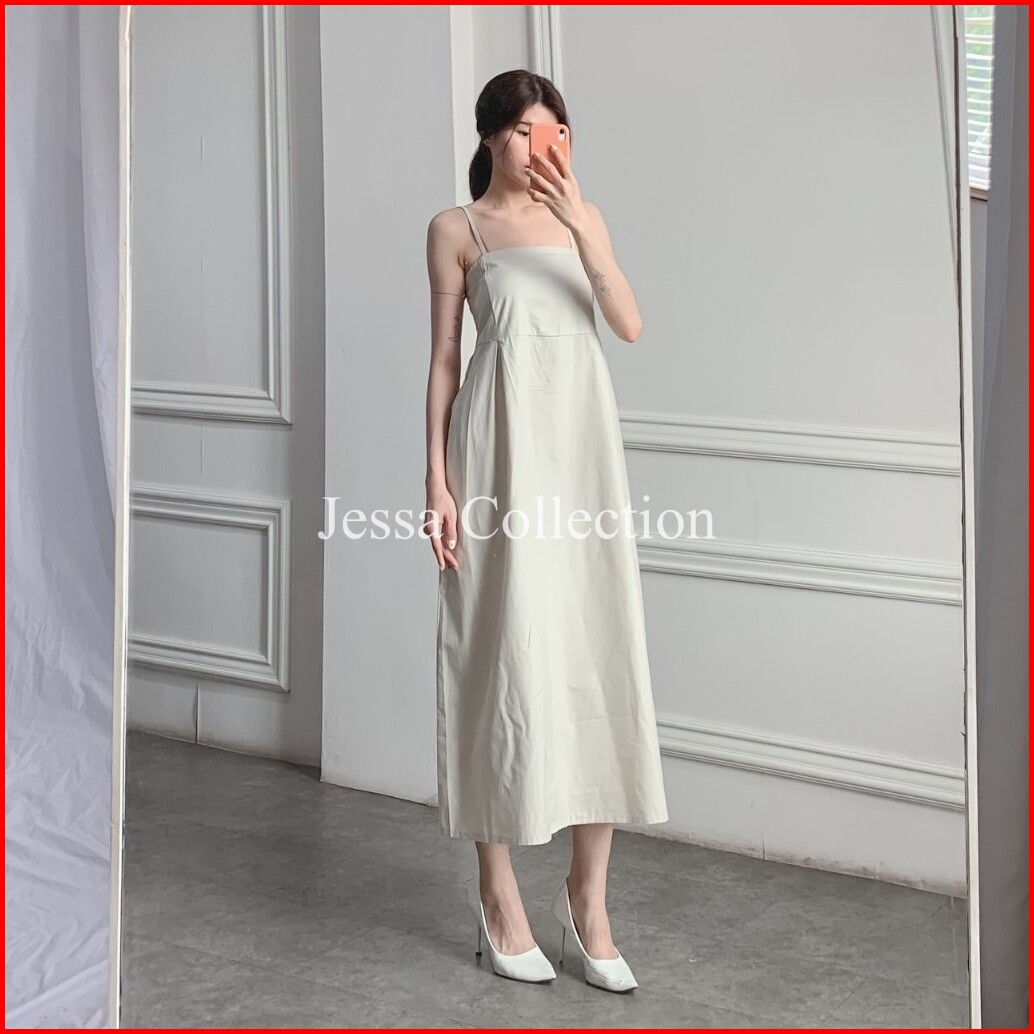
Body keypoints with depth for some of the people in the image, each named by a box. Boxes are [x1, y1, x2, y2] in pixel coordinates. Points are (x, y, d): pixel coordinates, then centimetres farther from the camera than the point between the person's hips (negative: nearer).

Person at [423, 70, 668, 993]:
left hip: (581, 447, 4)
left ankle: (588, 894, 9)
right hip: (501, 449, -3)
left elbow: (631, 325, -1)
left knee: (599, 650, 0)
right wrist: (437, 479, -6)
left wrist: (581, 225, -12)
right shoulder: (457, 228, 4)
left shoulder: (582, 215, 13)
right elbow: (444, 357, 2)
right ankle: (499, 891, 9)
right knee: (505, 653, -3)